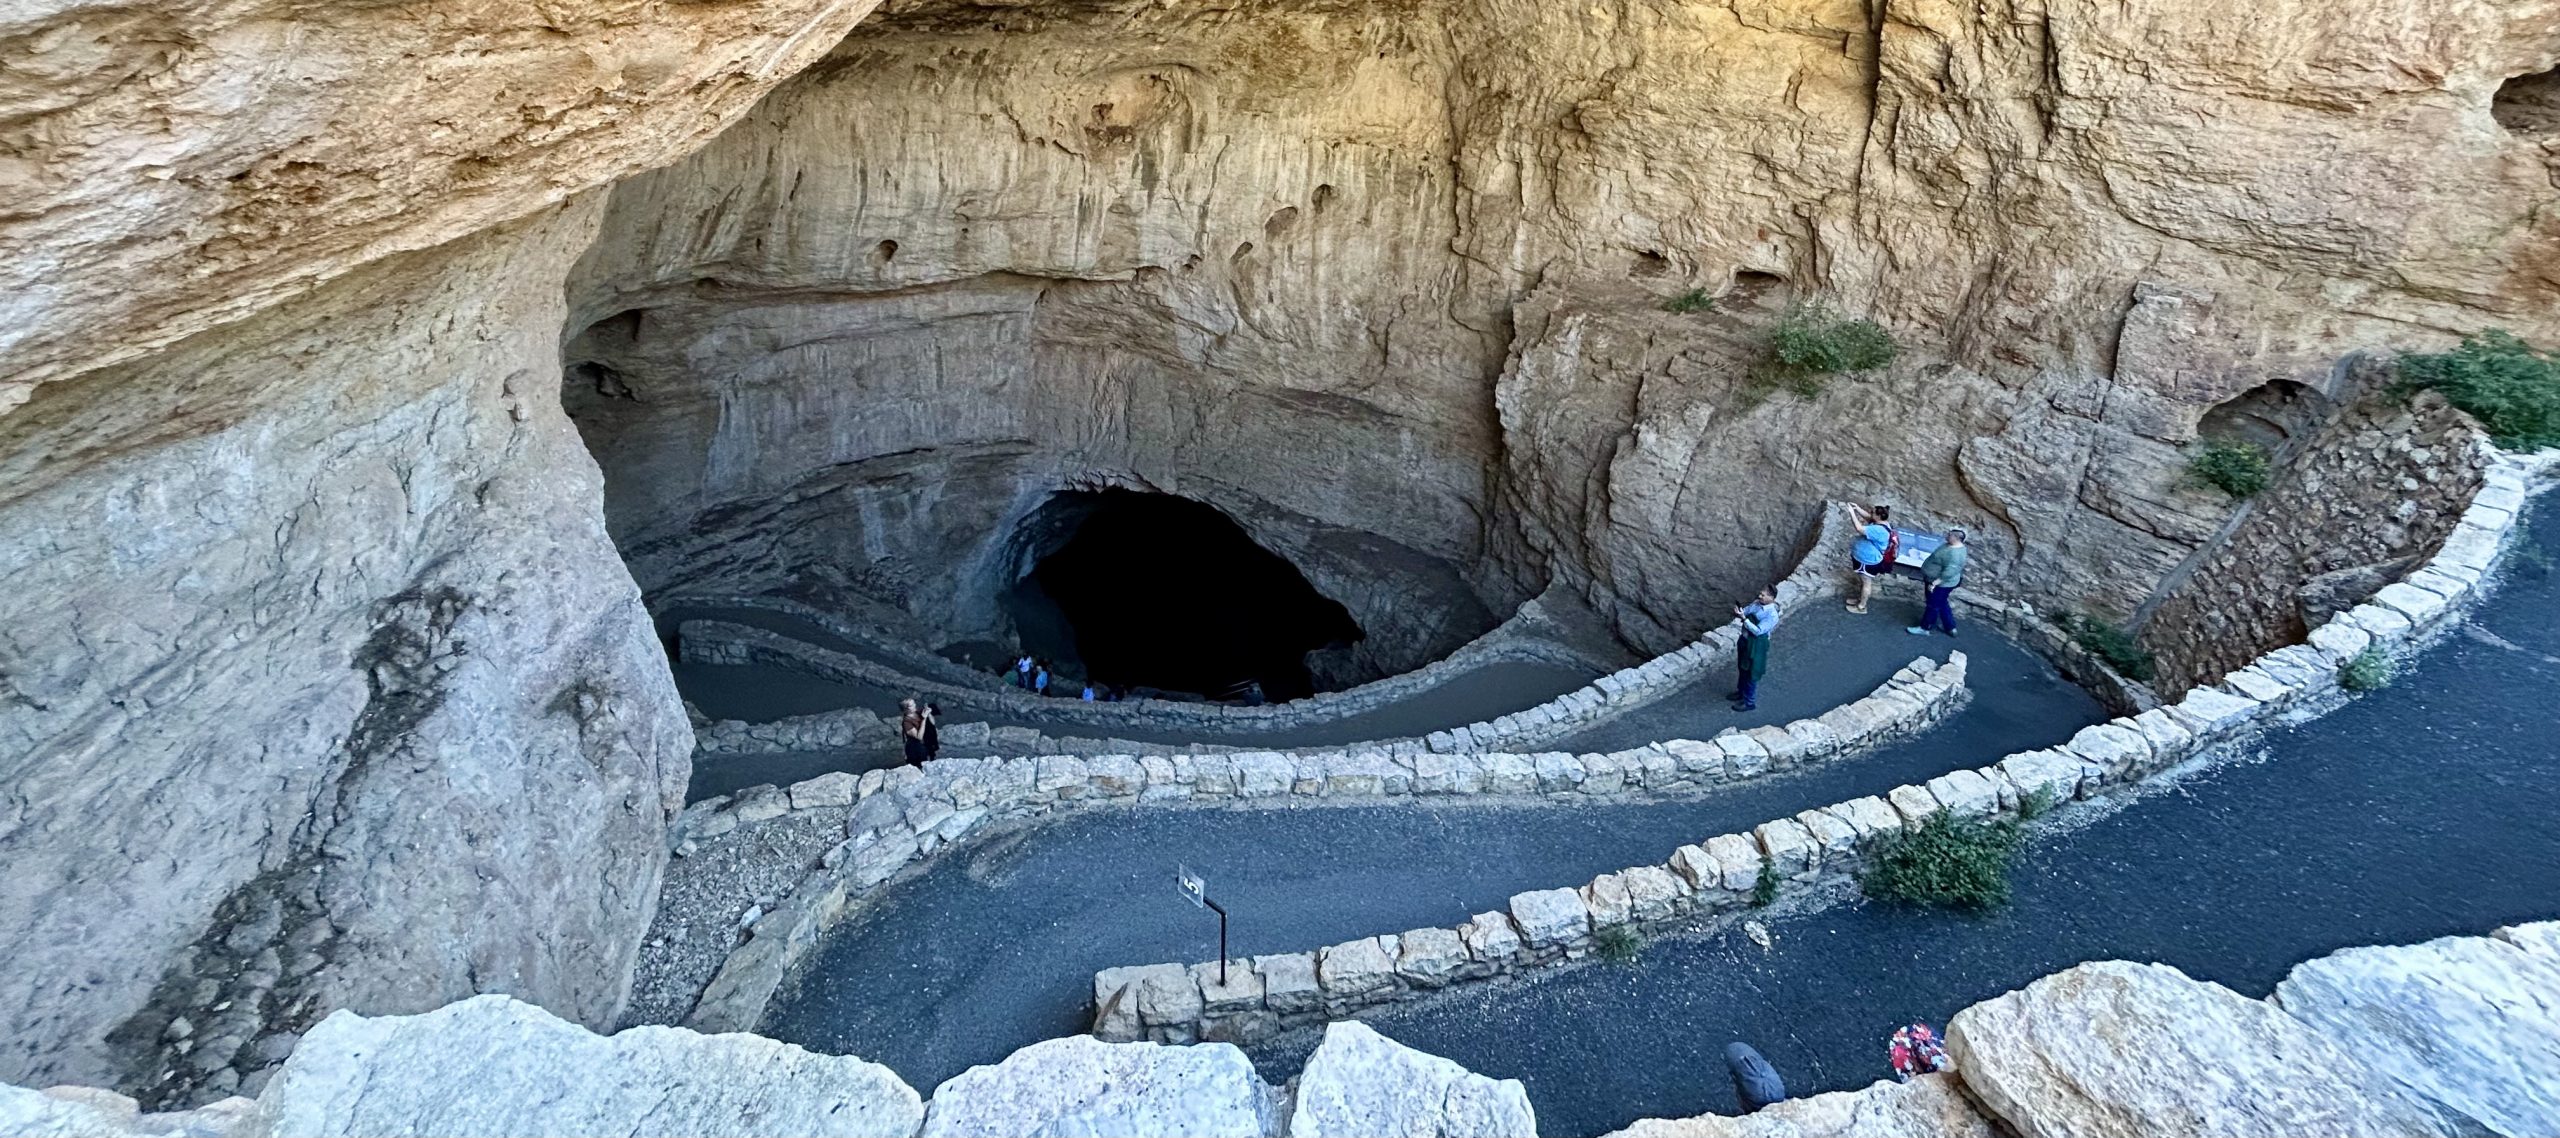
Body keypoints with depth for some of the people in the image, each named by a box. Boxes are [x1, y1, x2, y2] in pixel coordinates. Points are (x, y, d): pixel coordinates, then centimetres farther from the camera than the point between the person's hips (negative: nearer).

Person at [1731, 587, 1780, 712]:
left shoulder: (1772, 615, -26)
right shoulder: (1756, 603, -4)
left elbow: (1758, 631, -29)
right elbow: (1745, 611, 7)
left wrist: (1743, 618, -35)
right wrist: (1738, 612, -18)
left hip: (1756, 646, -8)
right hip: (1744, 640, 8)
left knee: (1751, 674, 8)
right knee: (1742, 668, 25)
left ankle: (1749, 702, 24)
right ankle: (1741, 692, 47)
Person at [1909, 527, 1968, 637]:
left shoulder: (1955, 553, -31)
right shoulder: (1952, 545, 2)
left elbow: (1949, 572, -33)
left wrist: (1935, 582, -32)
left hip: (1941, 584, -10)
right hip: (1940, 582, 10)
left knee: (1933, 605, 6)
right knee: (1942, 604, 22)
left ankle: (1924, 628, 21)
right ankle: (1950, 627, 34)